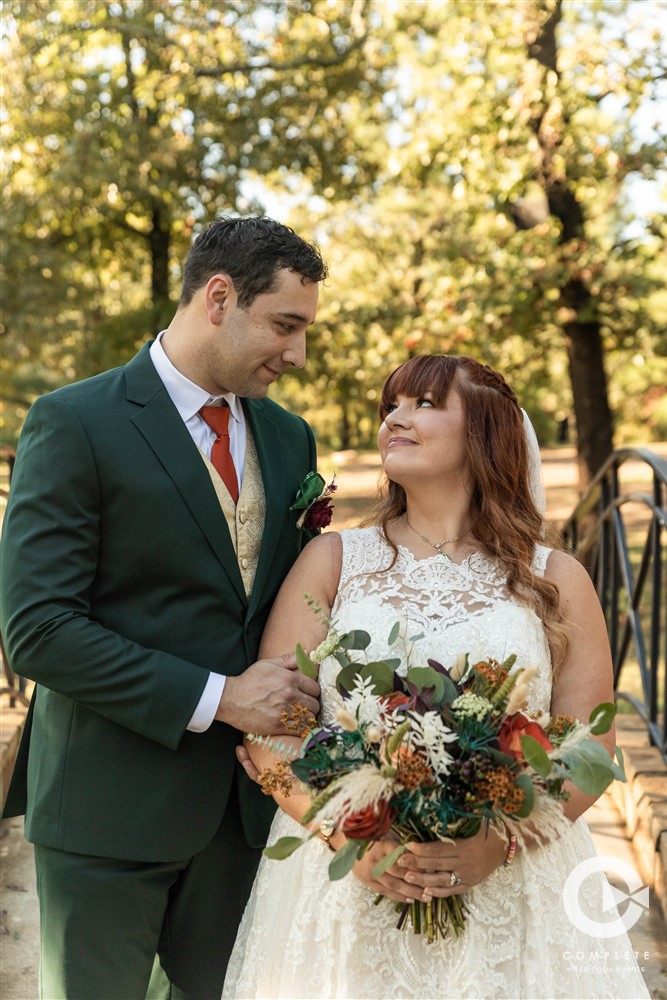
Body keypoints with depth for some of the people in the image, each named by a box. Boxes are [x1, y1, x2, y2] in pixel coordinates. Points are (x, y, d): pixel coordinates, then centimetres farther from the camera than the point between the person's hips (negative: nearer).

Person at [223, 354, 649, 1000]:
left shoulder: (554, 580, 3)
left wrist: (498, 844, -16)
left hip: (512, 888, 0)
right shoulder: (332, 560, 2)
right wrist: (346, 836, -17)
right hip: (344, 878, 0)